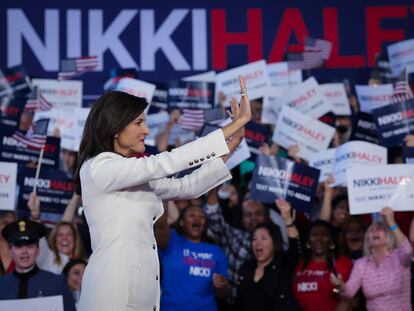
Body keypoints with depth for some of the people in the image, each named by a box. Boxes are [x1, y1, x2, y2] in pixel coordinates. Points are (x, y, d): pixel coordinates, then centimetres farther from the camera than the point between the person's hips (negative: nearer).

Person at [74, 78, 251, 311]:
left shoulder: (136, 176, 17)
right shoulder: (99, 168, -9)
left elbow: (187, 187, 16)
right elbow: (164, 163, -15)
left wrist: (233, 143, 8)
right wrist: (237, 124, -14)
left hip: (141, 292, 9)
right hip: (114, 291, -9)